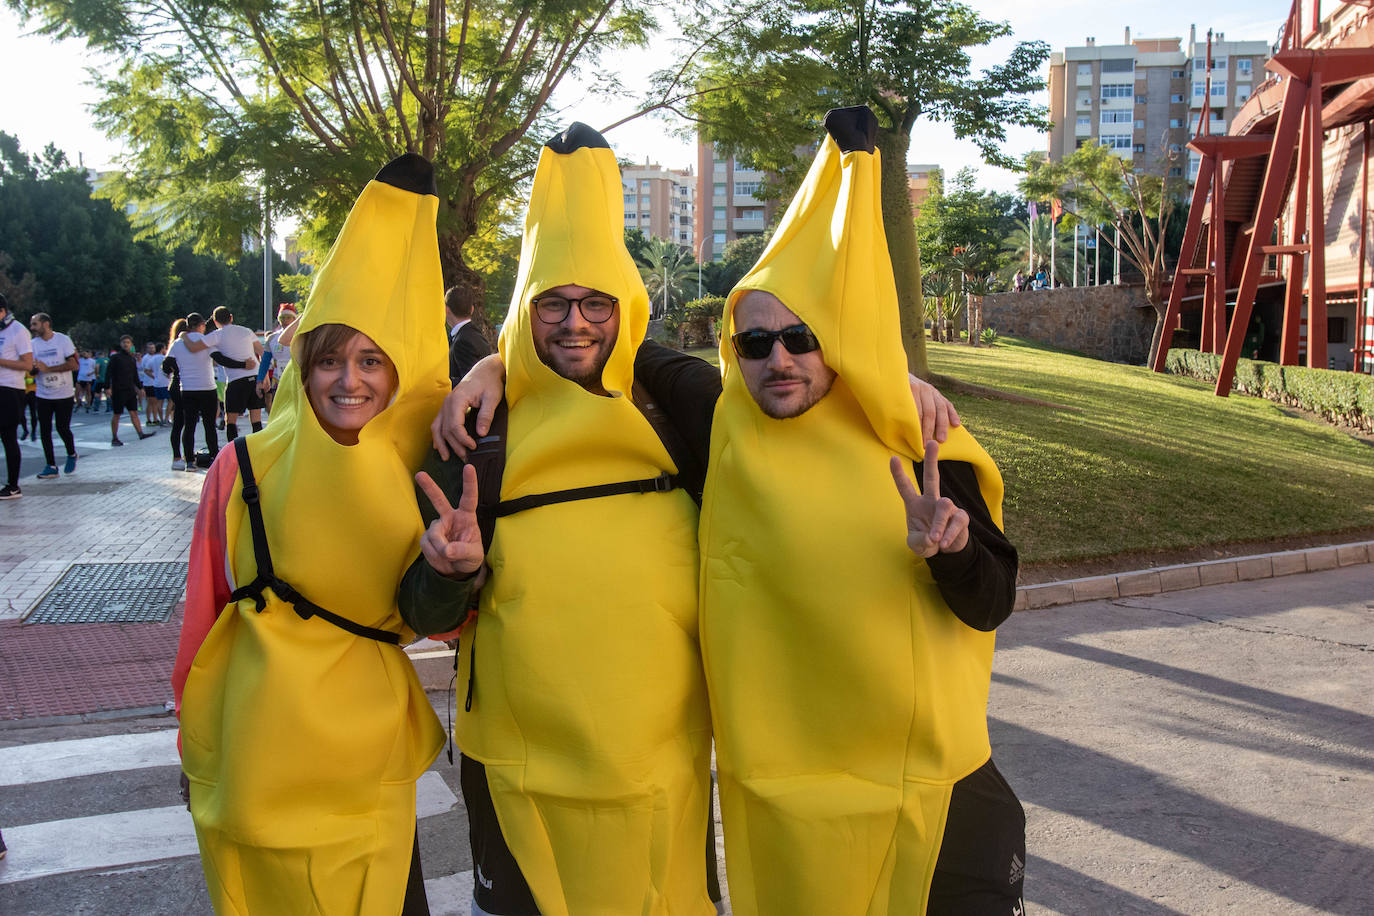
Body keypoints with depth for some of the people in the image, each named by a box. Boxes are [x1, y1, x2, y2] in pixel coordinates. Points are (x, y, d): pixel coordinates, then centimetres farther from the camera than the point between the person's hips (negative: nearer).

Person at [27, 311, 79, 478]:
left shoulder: (63, 340, -7)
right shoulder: (34, 344, 5)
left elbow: (74, 364, -14)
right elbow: (31, 369, 8)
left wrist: (47, 369, -19)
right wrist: (35, 368, -17)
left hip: (64, 395, -4)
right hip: (43, 395, 4)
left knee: (63, 428, -3)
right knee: (45, 430, 0)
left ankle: (71, 455, 23)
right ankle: (51, 465, 7)